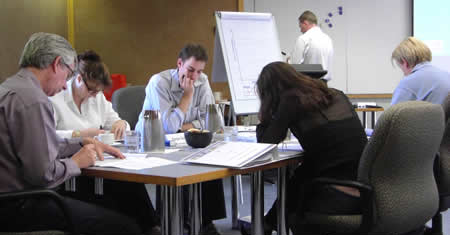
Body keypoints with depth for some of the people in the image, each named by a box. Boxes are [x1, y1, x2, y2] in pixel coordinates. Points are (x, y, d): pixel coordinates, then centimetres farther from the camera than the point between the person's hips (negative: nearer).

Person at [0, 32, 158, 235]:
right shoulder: (33, 100, -19)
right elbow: (44, 174, -23)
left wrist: (83, 143, 12)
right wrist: (76, 162, -5)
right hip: (19, 207, -10)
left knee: (115, 204, 13)